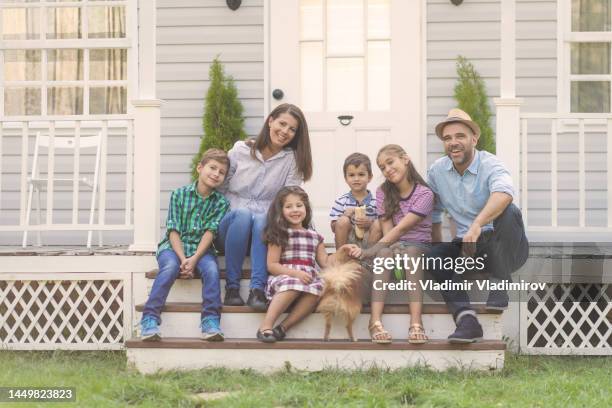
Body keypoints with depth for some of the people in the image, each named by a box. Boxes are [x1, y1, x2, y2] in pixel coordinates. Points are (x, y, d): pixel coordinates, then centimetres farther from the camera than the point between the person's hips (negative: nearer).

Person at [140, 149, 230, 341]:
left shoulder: (221, 202, 5)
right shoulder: (179, 194, 1)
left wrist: (194, 259, -21)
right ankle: (150, 319, -35)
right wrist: (183, 259, -18)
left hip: (201, 250, 2)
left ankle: (211, 321, -31)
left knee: (211, 269, -29)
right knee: (170, 267, -32)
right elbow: (173, 231, -5)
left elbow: (210, 231, -7)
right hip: (173, 247, -2)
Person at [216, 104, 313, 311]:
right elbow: (219, 189, 7)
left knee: (262, 220, -35)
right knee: (243, 214, -34)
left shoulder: (293, 160, 5)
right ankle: (232, 287, -30)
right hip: (230, 224, 0)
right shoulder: (240, 150, 5)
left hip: (264, 231, 0)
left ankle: (258, 290, -42)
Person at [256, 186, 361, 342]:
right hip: (283, 278, -3)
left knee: (319, 287, -34)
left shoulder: (315, 236, 21)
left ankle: (283, 327, -32)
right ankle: (265, 327, -38)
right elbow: (272, 266, 0)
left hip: (308, 281, 4)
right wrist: (295, 273, -15)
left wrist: (342, 252, 5)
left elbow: (324, 263, 21)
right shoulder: (279, 234, 7)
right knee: (293, 283, -40)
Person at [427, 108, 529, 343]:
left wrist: (477, 225, -53)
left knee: (507, 211, -33)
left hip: (506, 248, -5)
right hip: (468, 248, 5)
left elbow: (504, 192, -40)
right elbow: (433, 213, 16)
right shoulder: (437, 171, 3)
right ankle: (466, 319, -34)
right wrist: (438, 245, 6)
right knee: (435, 257, -22)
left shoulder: (490, 165, -16)